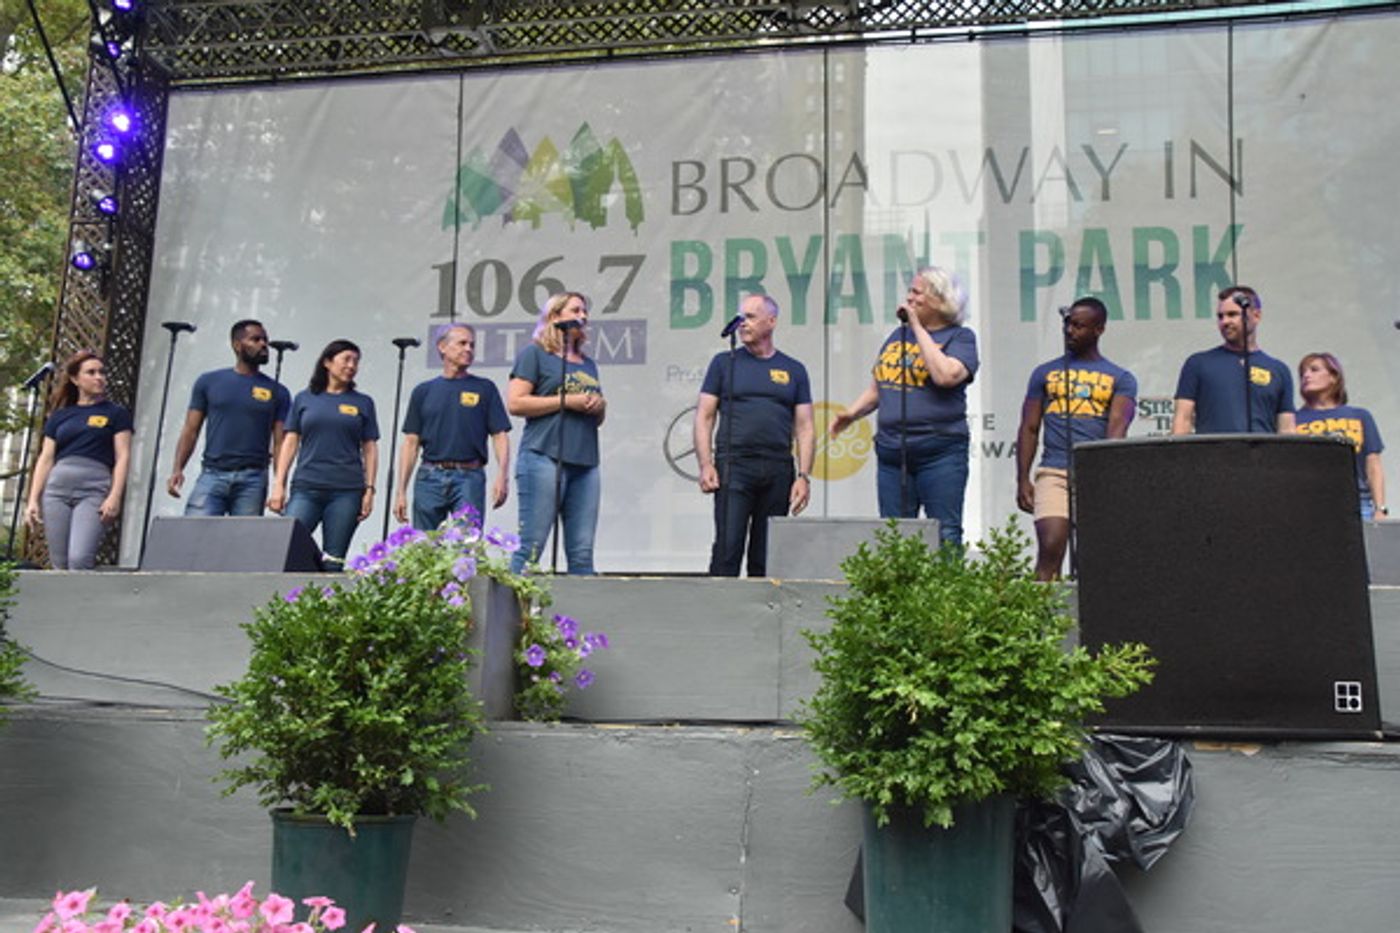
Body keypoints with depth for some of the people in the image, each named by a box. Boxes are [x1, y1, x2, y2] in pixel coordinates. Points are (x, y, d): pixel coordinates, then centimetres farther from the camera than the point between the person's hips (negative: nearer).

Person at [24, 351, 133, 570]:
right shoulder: (60, 416, 18)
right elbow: (46, 459, 15)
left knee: (80, 559, -20)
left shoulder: (115, 413, 10)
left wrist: (115, 496, -10)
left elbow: (122, 457, 3)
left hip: (94, 488, -3)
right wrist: (33, 500, 7)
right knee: (59, 563, 0)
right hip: (57, 488, 4)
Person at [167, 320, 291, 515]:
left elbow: (280, 443, 5)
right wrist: (178, 468, -4)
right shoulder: (208, 382, 11)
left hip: (252, 480, 0)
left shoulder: (277, 392, 10)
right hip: (212, 475, 0)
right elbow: (191, 430, 10)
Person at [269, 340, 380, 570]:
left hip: (347, 491, 0)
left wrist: (369, 489, 0)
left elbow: (370, 449, 9)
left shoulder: (363, 403, 11)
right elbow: (290, 442, 10)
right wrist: (278, 484, 2)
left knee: (333, 561, -1)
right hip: (306, 488, 0)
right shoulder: (304, 399, 11)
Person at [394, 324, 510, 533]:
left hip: (470, 477, -2)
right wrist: (401, 491, 5)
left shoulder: (484, 389, 9)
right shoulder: (423, 391, 12)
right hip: (430, 477, 2)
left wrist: (502, 476, -13)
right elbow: (411, 442, 11)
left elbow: (500, 435, 3)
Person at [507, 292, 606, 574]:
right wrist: (566, 401, -9)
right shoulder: (535, 353, 5)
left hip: (585, 463, 6)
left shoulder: (589, 365, 24)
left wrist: (600, 407, 5)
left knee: (582, 553, 2)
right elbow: (515, 403, -6)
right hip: (544, 458, -6)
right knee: (531, 546, -10)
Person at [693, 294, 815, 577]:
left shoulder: (793, 370, 13)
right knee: (727, 549, -11)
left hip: (778, 472, 2)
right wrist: (705, 465, -6)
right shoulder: (725, 363, 9)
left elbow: (804, 428, 10)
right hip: (733, 466, -2)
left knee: (766, 556, 6)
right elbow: (704, 416, 6)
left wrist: (804, 476, 0)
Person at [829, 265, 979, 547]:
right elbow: (877, 388, 24)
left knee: (945, 535, -5)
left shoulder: (960, 337, 1)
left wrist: (917, 327, -12)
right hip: (892, 455, 6)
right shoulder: (898, 335, 18)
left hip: (940, 454, -6)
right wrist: (853, 412, 5)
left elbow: (945, 376, -20)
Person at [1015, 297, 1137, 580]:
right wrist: (1023, 480, 2)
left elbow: (1117, 429, -2)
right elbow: (1029, 429, 14)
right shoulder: (1045, 373, 17)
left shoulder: (1120, 379, 13)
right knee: (1050, 547, -17)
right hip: (1054, 472, 0)